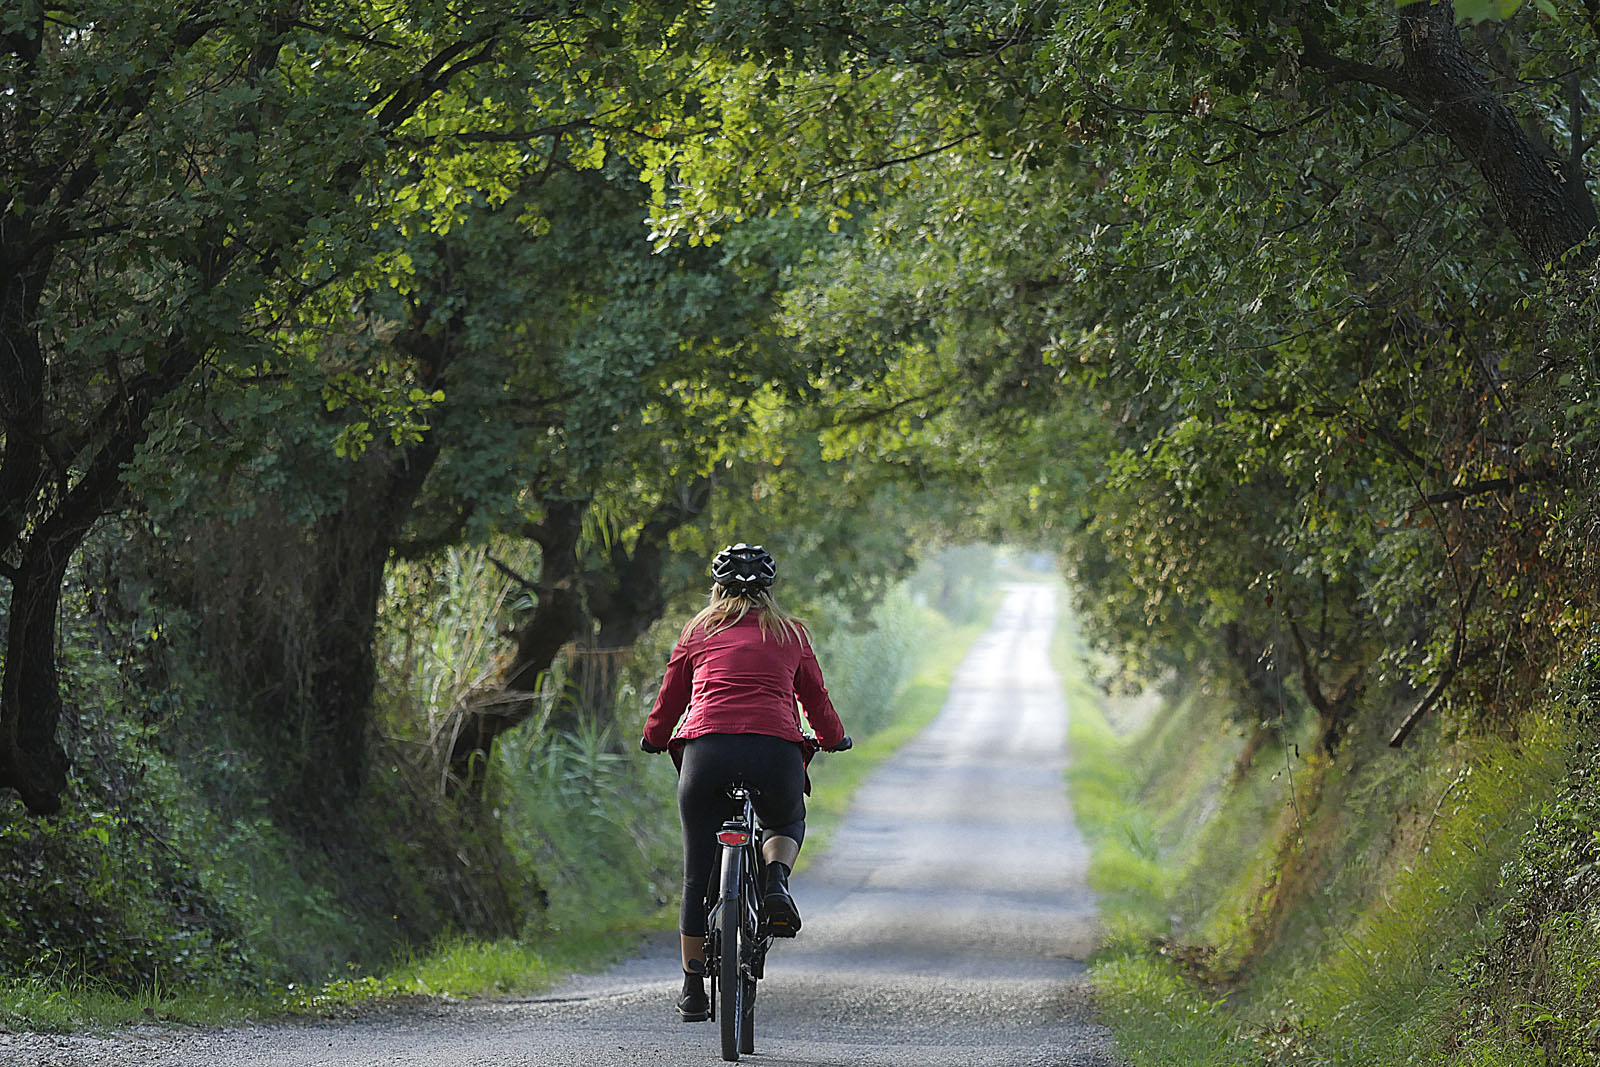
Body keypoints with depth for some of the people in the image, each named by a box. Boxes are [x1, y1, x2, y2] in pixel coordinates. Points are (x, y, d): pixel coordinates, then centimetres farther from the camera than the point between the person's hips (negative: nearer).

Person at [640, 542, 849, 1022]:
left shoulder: (699, 631, 19)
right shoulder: (791, 632, 19)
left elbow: (670, 698, 25)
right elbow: (816, 698, 26)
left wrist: (653, 739, 43)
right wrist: (833, 739, 45)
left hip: (706, 748, 0)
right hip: (777, 750, 0)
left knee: (699, 875, 11)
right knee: (787, 822, 32)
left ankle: (693, 989, 12)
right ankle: (777, 879, -1)